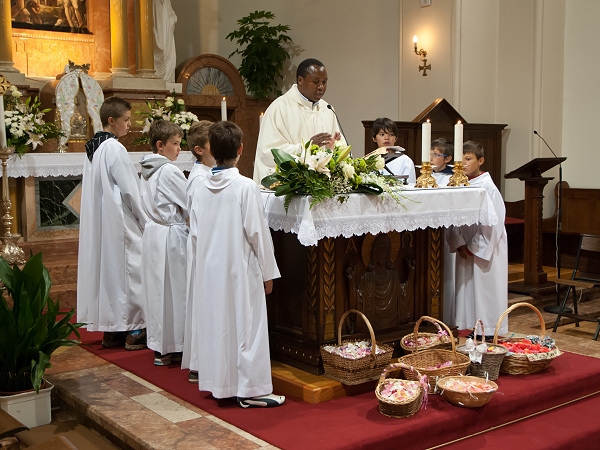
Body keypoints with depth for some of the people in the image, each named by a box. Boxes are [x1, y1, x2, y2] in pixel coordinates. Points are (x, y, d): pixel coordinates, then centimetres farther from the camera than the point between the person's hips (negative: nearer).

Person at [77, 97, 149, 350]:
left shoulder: (93, 148, 11)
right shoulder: (114, 149, -16)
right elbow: (129, 190, -16)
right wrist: (146, 222, -7)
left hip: (99, 222, 9)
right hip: (120, 223, -9)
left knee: (107, 267, 12)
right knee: (128, 269, -2)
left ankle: (111, 330, 18)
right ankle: (134, 331, 4)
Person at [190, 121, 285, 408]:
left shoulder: (202, 188, 2)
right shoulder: (246, 187, -15)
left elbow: (196, 230, 9)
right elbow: (257, 232, -13)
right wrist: (268, 272, -5)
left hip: (209, 268, 6)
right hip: (240, 268, -6)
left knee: (214, 322, 14)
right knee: (245, 325, 2)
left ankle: (217, 382, 24)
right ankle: (250, 389, 8)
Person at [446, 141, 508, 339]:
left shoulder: (488, 188, -12)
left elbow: (491, 223, -14)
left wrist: (474, 247, -13)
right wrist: (460, 244, -7)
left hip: (486, 247, -6)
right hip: (466, 247, 6)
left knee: (486, 285, -1)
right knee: (468, 285, 9)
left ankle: (490, 330, 9)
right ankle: (475, 328, 19)